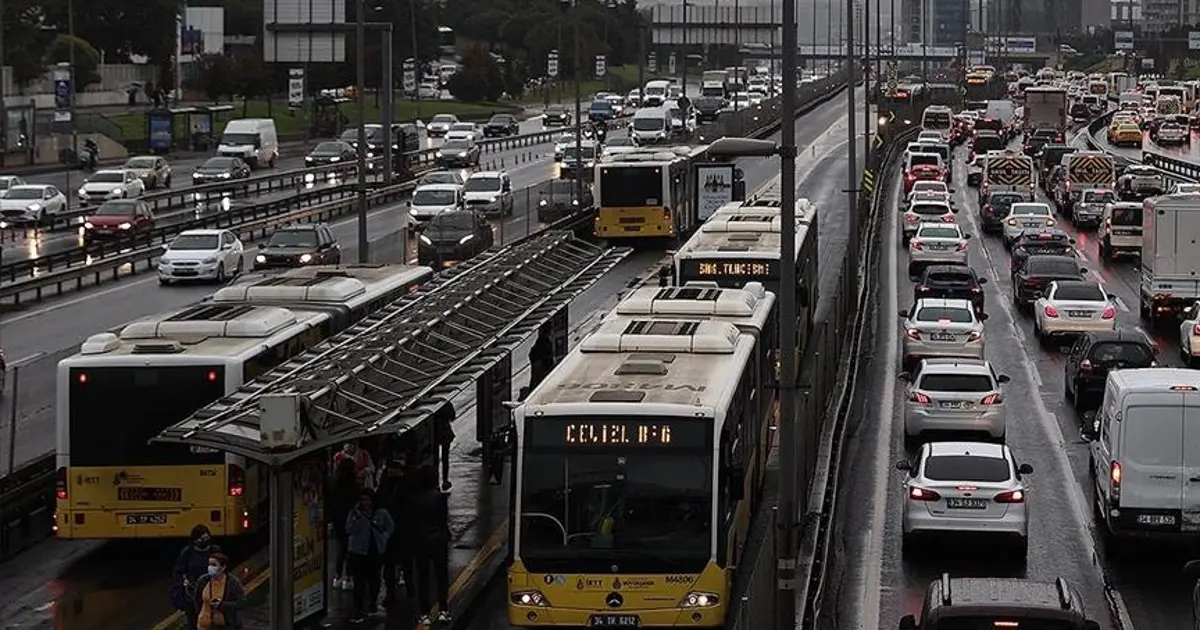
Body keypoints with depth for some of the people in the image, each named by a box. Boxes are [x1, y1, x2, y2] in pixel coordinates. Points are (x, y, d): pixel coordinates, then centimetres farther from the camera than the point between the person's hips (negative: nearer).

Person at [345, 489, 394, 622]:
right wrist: (357, 516, -20)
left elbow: (390, 527, 16)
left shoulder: (381, 513, 1)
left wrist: (384, 537, 3)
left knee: (374, 580, 12)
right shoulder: (354, 513, -1)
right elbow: (349, 530, -12)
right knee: (359, 581, -6)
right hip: (358, 551, -2)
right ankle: (358, 610, -6)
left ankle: (372, 604, 33)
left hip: (376, 551, 2)